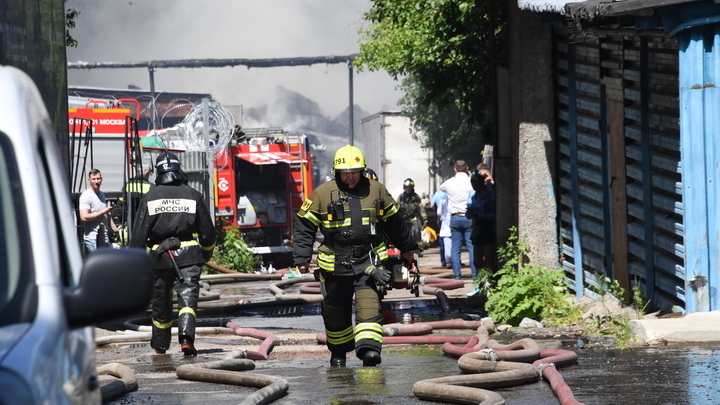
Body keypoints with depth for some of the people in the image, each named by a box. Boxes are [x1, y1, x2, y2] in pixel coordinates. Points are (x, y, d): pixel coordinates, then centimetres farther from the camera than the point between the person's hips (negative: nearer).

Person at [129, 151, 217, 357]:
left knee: (161, 301, 14)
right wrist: (207, 252, 28)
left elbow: (139, 232, -3)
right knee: (188, 297, -7)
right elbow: (208, 230, 11)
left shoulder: (150, 198, 1)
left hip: (160, 255, 1)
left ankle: (160, 346, 28)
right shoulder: (192, 195, 4)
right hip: (189, 255, 0)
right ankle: (186, 338, -30)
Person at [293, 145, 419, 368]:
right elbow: (304, 225, 2)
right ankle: (338, 351, 31)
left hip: (369, 263, 0)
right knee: (335, 311, 11)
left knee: (369, 305, -17)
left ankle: (369, 349, -27)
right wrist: (302, 257, -5)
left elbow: (394, 222, 19)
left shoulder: (377, 191, 6)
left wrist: (407, 248, 29)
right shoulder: (323, 194, -2)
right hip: (335, 265, 0)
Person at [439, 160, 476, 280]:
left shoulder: (449, 183, 0)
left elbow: (441, 187, 22)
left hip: (454, 218, 2)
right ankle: (475, 273, -2)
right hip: (469, 218, -2)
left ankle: (457, 274, 3)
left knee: (455, 247, 5)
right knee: (472, 247, 1)